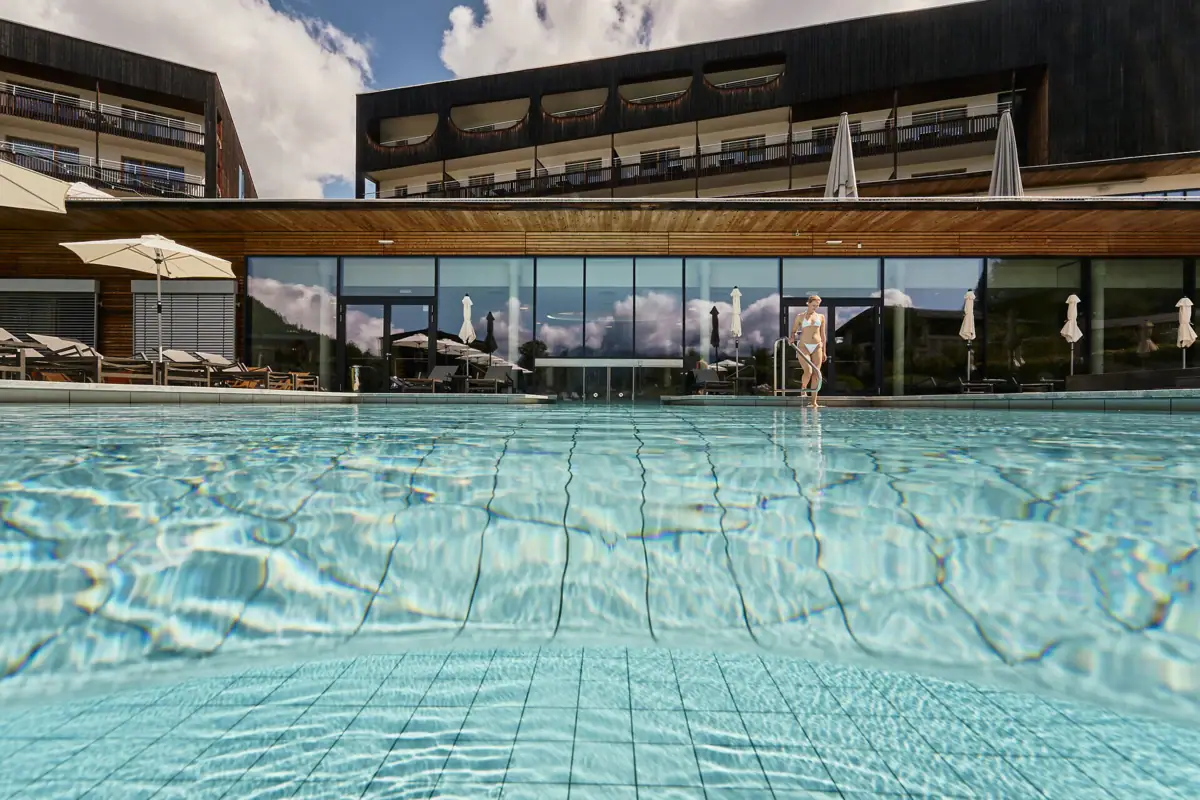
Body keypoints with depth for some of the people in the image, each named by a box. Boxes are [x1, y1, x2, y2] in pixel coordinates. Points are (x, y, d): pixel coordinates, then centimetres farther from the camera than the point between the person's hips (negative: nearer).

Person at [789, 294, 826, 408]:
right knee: (808, 371, -20)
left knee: (816, 374, -1)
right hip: (803, 346, -3)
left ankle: (814, 401, 6)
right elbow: (793, 331, 8)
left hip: (817, 347, 3)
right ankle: (803, 389, 11)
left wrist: (824, 351, 12)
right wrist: (792, 338, -16)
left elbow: (822, 335, 14)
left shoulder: (821, 317, 13)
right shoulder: (800, 316, 6)